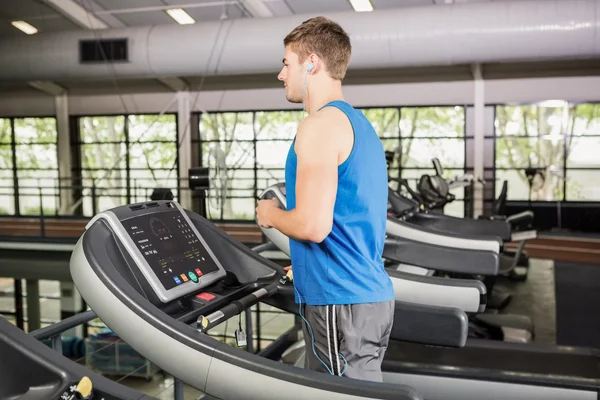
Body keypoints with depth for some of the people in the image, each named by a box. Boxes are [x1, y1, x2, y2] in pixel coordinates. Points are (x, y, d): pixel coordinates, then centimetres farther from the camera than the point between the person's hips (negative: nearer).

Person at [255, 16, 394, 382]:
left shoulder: (321, 124, -15)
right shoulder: (360, 123, 15)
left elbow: (313, 225, -24)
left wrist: (271, 214, -4)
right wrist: (307, 261, 21)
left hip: (339, 302, -10)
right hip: (372, 295, 10)